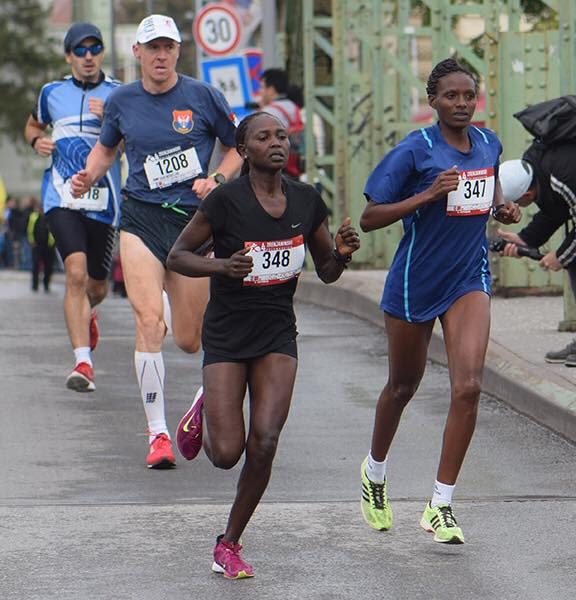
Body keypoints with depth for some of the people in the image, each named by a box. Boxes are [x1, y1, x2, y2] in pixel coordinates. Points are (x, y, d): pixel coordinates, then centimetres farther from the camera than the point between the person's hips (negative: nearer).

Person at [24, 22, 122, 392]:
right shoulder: (52, 93, 9)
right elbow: (33, 126, 28)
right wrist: (37, 141, 5)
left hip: (103, 201, 1)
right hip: (62, 197, 0)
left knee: (97, 286, 12)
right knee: (76, 273, -20)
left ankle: (86, 315, 50)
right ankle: (83, 362, -22)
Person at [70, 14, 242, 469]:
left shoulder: (204, 97, -1)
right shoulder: (121, 101, 5)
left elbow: (239, 147, 9)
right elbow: (106, 148, 23)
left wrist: (216, 180, -9)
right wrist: (89, 176, 3)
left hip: (193, 218, -1)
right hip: (141, 218, 1)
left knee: (188, 340, 3)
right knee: (149, 321, -17)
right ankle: (158, 434, -12)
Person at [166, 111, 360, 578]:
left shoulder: (308, 201, 0)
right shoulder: (226, 201, -13)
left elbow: (327, 272, 11)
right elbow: (177, 256, -6)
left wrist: (342, 253, -12)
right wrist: (222, 265, -23)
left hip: (278, 334, 3)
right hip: (226, 334, -3)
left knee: (264, 443, -12)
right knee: (227, 453, -6)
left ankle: (230, 544, 6)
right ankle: (204, 413, 32)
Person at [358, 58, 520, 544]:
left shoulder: (489, 144, 3)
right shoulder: (415, 151, -13)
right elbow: (369, 218, -15)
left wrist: (502, 209, 4)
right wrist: (429, 195, -25)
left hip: (469, 280, 3)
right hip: (415, 281, -3)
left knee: (468, 386, -14)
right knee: (403, 386, 15)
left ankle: (441, 506, -8)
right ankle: (375, 471, 44)